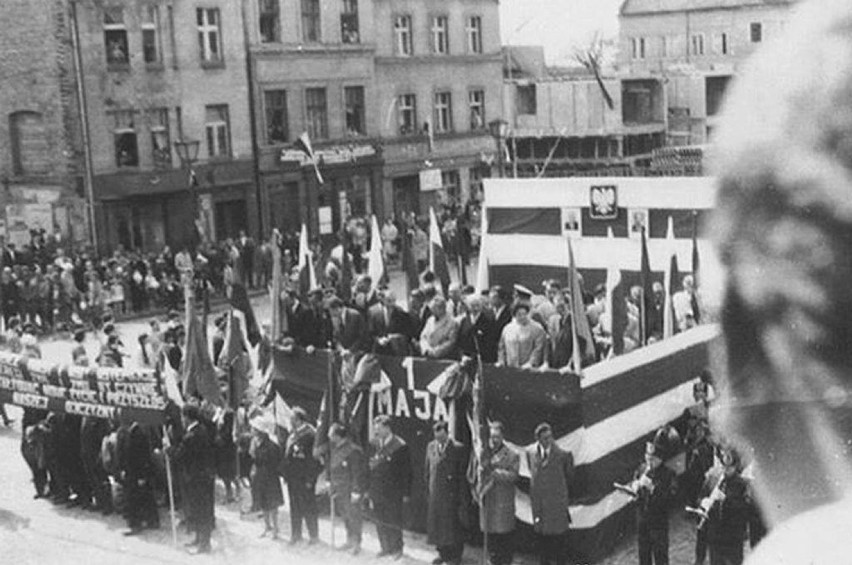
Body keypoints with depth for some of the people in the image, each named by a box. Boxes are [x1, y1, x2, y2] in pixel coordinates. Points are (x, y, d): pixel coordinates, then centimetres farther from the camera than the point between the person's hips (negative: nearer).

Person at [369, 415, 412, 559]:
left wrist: (406, 493, -10)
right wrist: (368, 489, 7)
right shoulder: (375, 445, 5)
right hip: (377, 492, 5)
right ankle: (385, 547, 26)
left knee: (393, 522, 5)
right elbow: (370, 467, 9)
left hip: (392, 493, -5)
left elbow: (406, 471, -9)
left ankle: (397, 549, 20)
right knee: (380, 521, 12)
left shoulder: (400, 446, -12)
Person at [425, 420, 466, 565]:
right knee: (436, 523, 10)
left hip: (450, 494, -5)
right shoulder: (431, 446, 7)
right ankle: (442, 553, 26)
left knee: (453, 524, 2)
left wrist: (461, 498, -9)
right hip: (434, 493, 5)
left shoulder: (457, 448, -9)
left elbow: (462, 474, -7)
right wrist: (428, 490, 10)